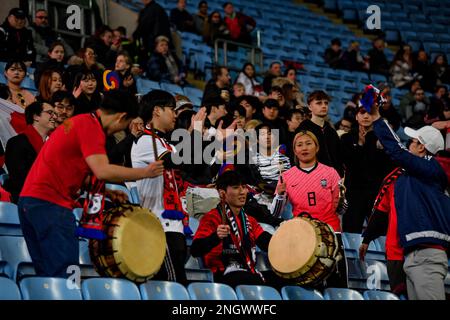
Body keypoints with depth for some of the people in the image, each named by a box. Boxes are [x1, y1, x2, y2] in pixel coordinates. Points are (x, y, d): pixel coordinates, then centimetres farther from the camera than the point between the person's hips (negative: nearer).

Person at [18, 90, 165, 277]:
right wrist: (145, 172, -10)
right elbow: (102, 171, -19)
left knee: (47, 273, 12)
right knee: (65, 273, -9)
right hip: (50, 202, -10)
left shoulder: (80, 121, 21)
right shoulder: (91, 126, -9)